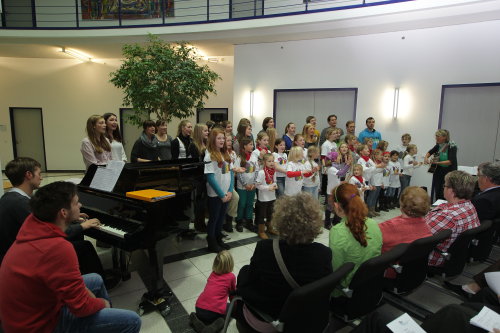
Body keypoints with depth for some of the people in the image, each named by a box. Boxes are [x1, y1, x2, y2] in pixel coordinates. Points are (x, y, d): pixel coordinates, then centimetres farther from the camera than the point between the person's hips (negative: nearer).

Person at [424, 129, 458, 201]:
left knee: (445, 195, -9)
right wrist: (426, 157, -2)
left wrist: (437, 162, -29)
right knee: (436, 192, 2)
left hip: (449, 173, -5)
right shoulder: (438, 145, 1)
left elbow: (451, 161, -21)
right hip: (439, 172, 5)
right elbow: (430, 152, 19)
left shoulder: (452, 146, -14)